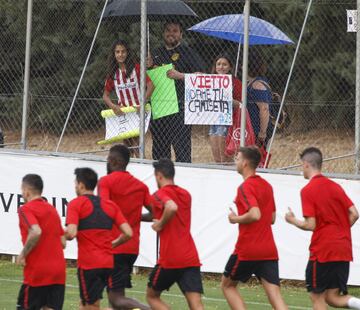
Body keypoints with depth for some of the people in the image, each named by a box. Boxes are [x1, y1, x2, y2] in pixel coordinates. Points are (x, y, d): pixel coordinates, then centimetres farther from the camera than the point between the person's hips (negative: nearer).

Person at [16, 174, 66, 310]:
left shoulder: (26, 209, -7)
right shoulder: (52, 209, 15)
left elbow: (36, 232, -25)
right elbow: (63, 242, 16)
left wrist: (23, 254, -14)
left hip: (37, 272, -6)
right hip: (58, 271, 6)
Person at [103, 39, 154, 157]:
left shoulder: (136, 68, -6)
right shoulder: (113, 73, 6)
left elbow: (150, 86, -13)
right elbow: (105, 95, 8)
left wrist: (143, 104, -23)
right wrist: (113, 106, -12)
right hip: (122, 112, 4)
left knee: (136, 144, -14)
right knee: (127, 144, 8)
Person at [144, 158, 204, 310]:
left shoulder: (160, 194, -5)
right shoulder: (186, 195, 16)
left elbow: (172, 207, -28)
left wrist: (160, 224, -11)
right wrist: (144, 216, 34)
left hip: (169, 259, -5)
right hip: (191, 257, 5)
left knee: (152, 296, 18)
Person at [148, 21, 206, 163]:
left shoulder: (188, 53, 3)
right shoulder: (157, 54, 20)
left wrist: (180, 75, -15)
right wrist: (147, 67, 6)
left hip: (179, 108, -6)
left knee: (181, 146, -10)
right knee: (159, 150, 9)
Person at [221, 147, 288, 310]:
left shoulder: (245, 187, -12)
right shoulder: (267, 186, 14)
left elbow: (255, 215, -25)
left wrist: (236, 219, -8)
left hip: (247, 250, -7)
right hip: (269, 250, 7)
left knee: (227, 285, 15)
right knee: (275, 295, -2)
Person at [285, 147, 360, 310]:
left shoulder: (308, 190, -9)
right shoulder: (335, 186, 10)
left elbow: (310, 225, -13)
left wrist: (293, 221, 5)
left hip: (322, 251, -6)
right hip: (344, 250, 6)